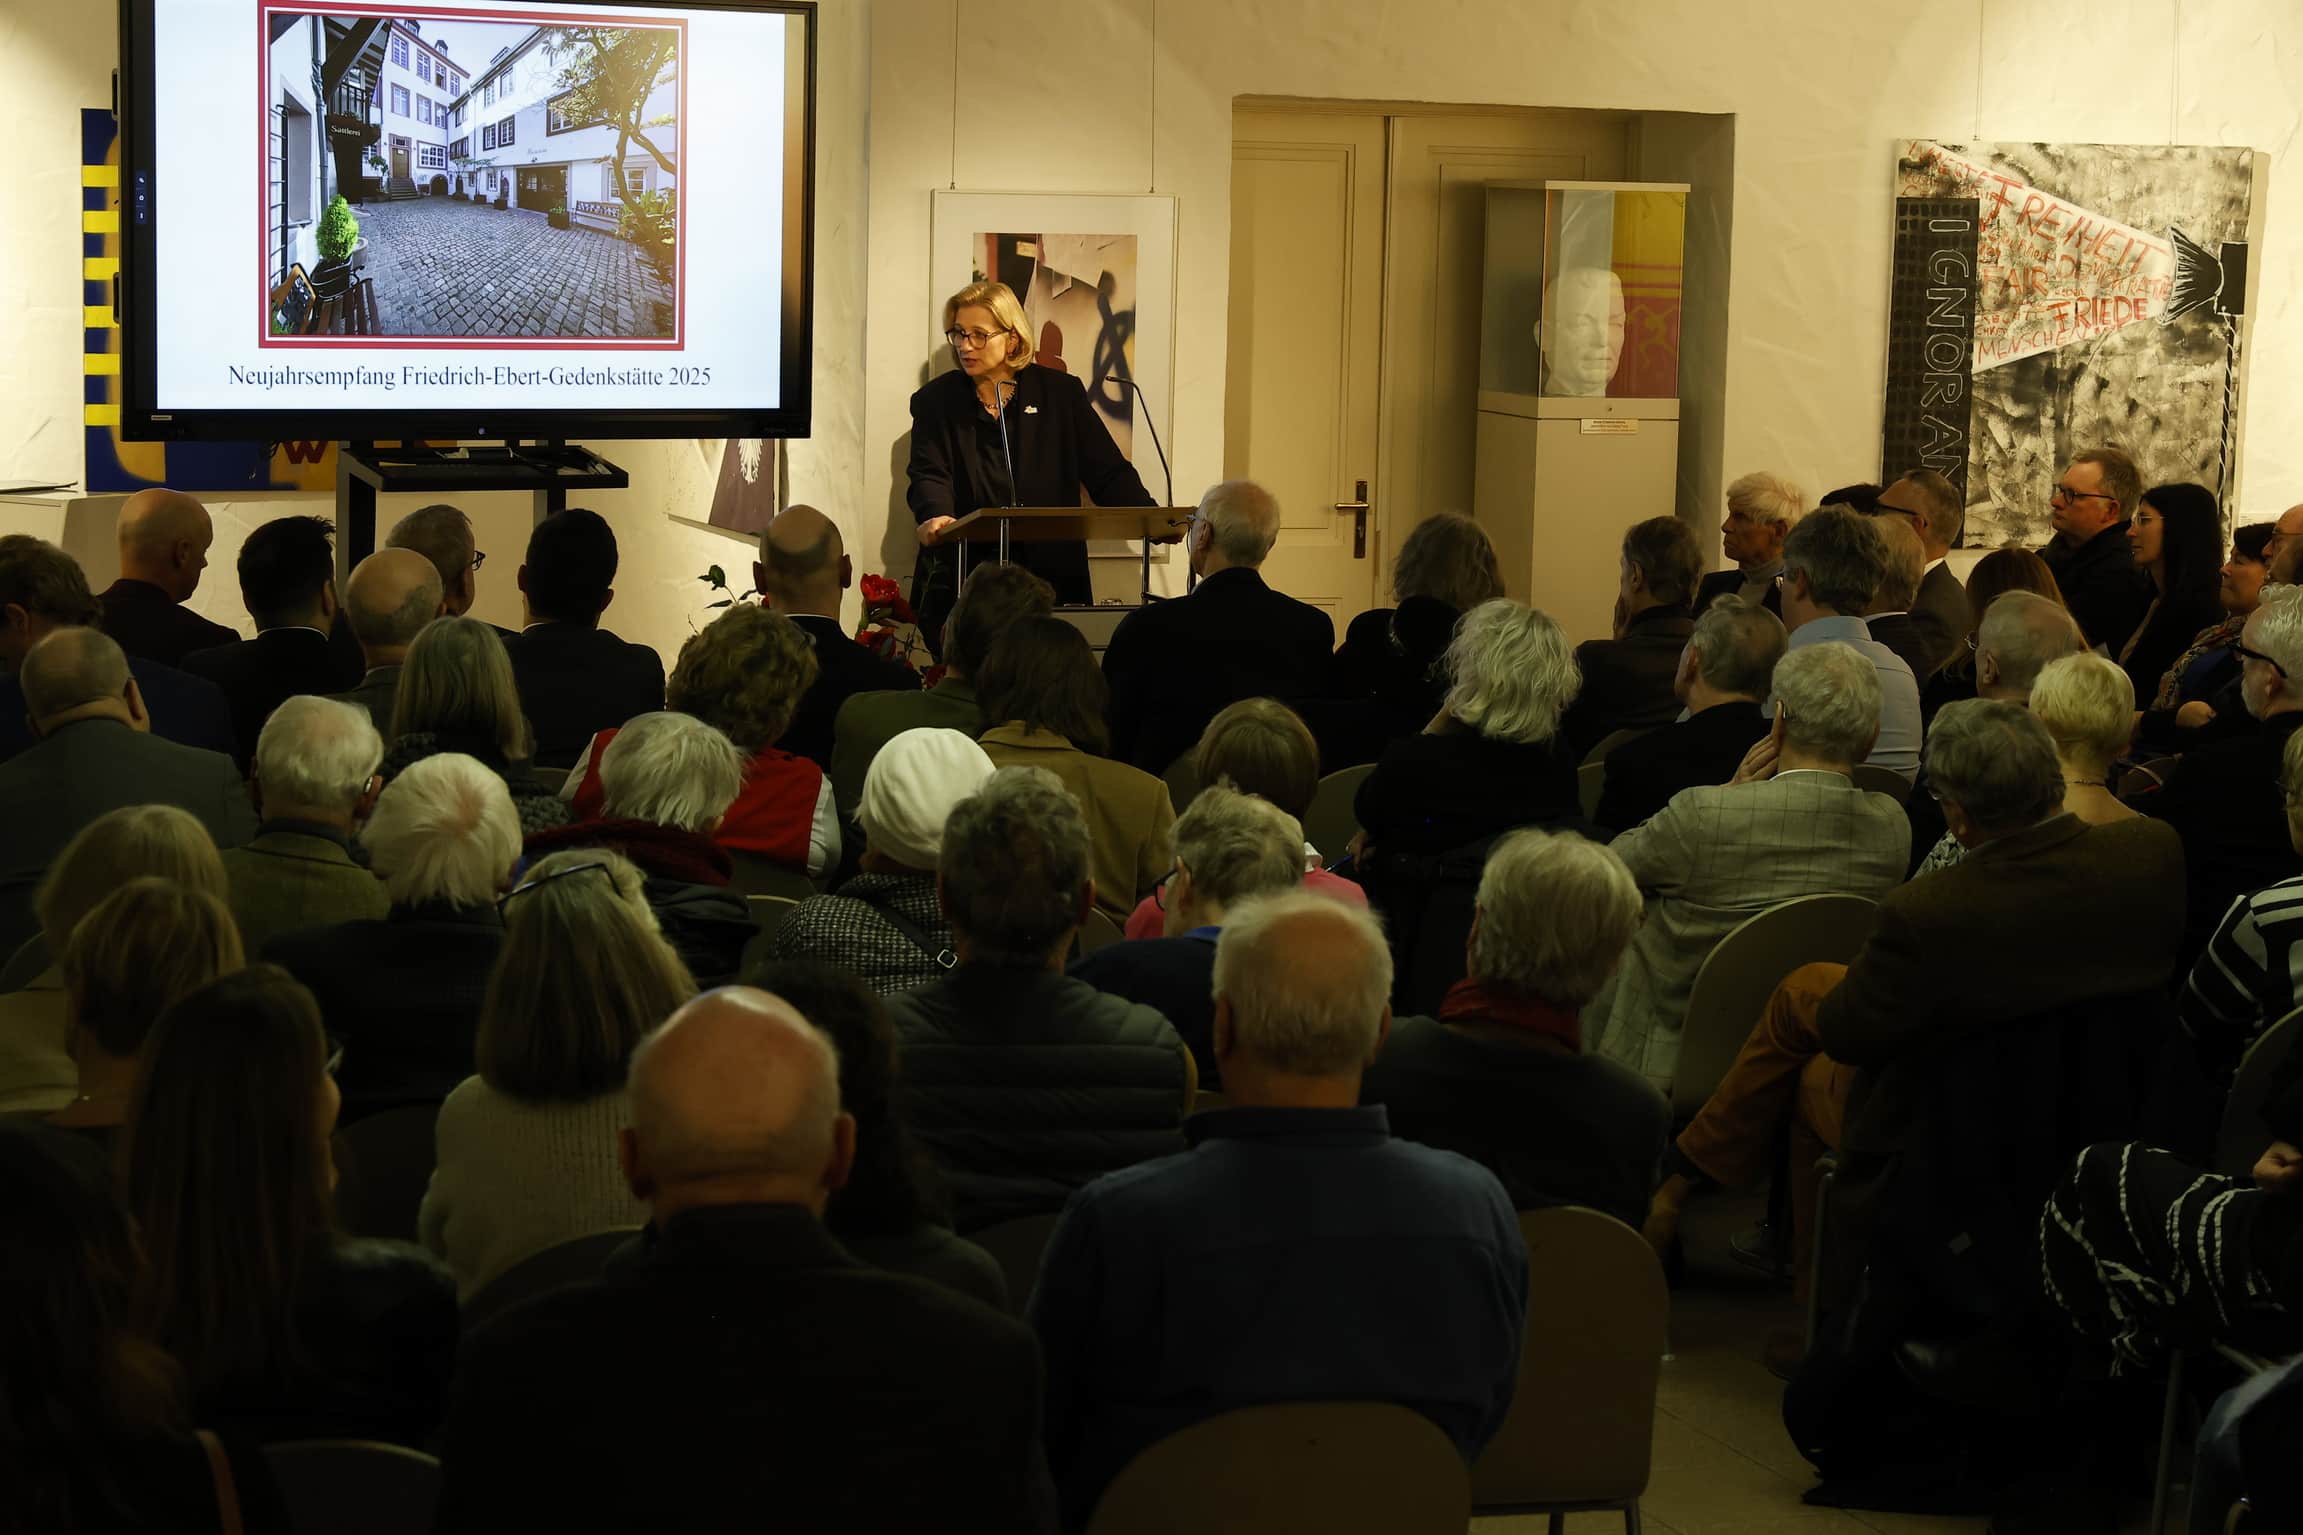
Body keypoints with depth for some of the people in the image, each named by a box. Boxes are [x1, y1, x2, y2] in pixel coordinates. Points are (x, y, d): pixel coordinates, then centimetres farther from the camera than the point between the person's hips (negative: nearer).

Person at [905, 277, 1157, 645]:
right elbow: (929, 476, -5)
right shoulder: (936, 400, 9)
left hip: (1053, 582, 0)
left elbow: (1108, 472, 6)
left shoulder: (1061, 393, 9)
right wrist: (936, 518, -28)